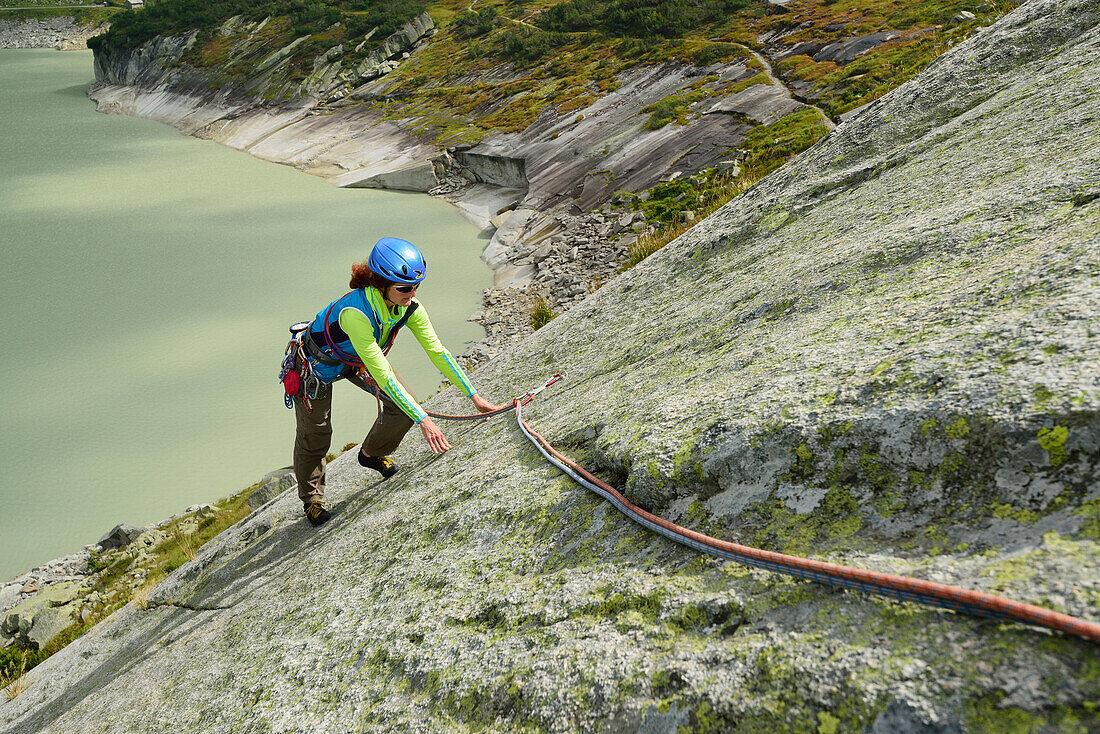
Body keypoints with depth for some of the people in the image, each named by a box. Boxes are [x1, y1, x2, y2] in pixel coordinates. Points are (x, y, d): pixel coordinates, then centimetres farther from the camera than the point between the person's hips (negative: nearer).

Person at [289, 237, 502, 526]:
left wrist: (474, 396, -21)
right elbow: (383, 376, -43)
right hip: (318, 361, -5)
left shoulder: (410, 307, -25)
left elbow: (437, 351, -18)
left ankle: (372, 454, 23)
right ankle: (311, 499, 32)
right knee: (315, 436, 4)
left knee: (404, 406, -8)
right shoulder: (356, 312, -44)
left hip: (359, 360, 6)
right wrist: (423, 420, -43)